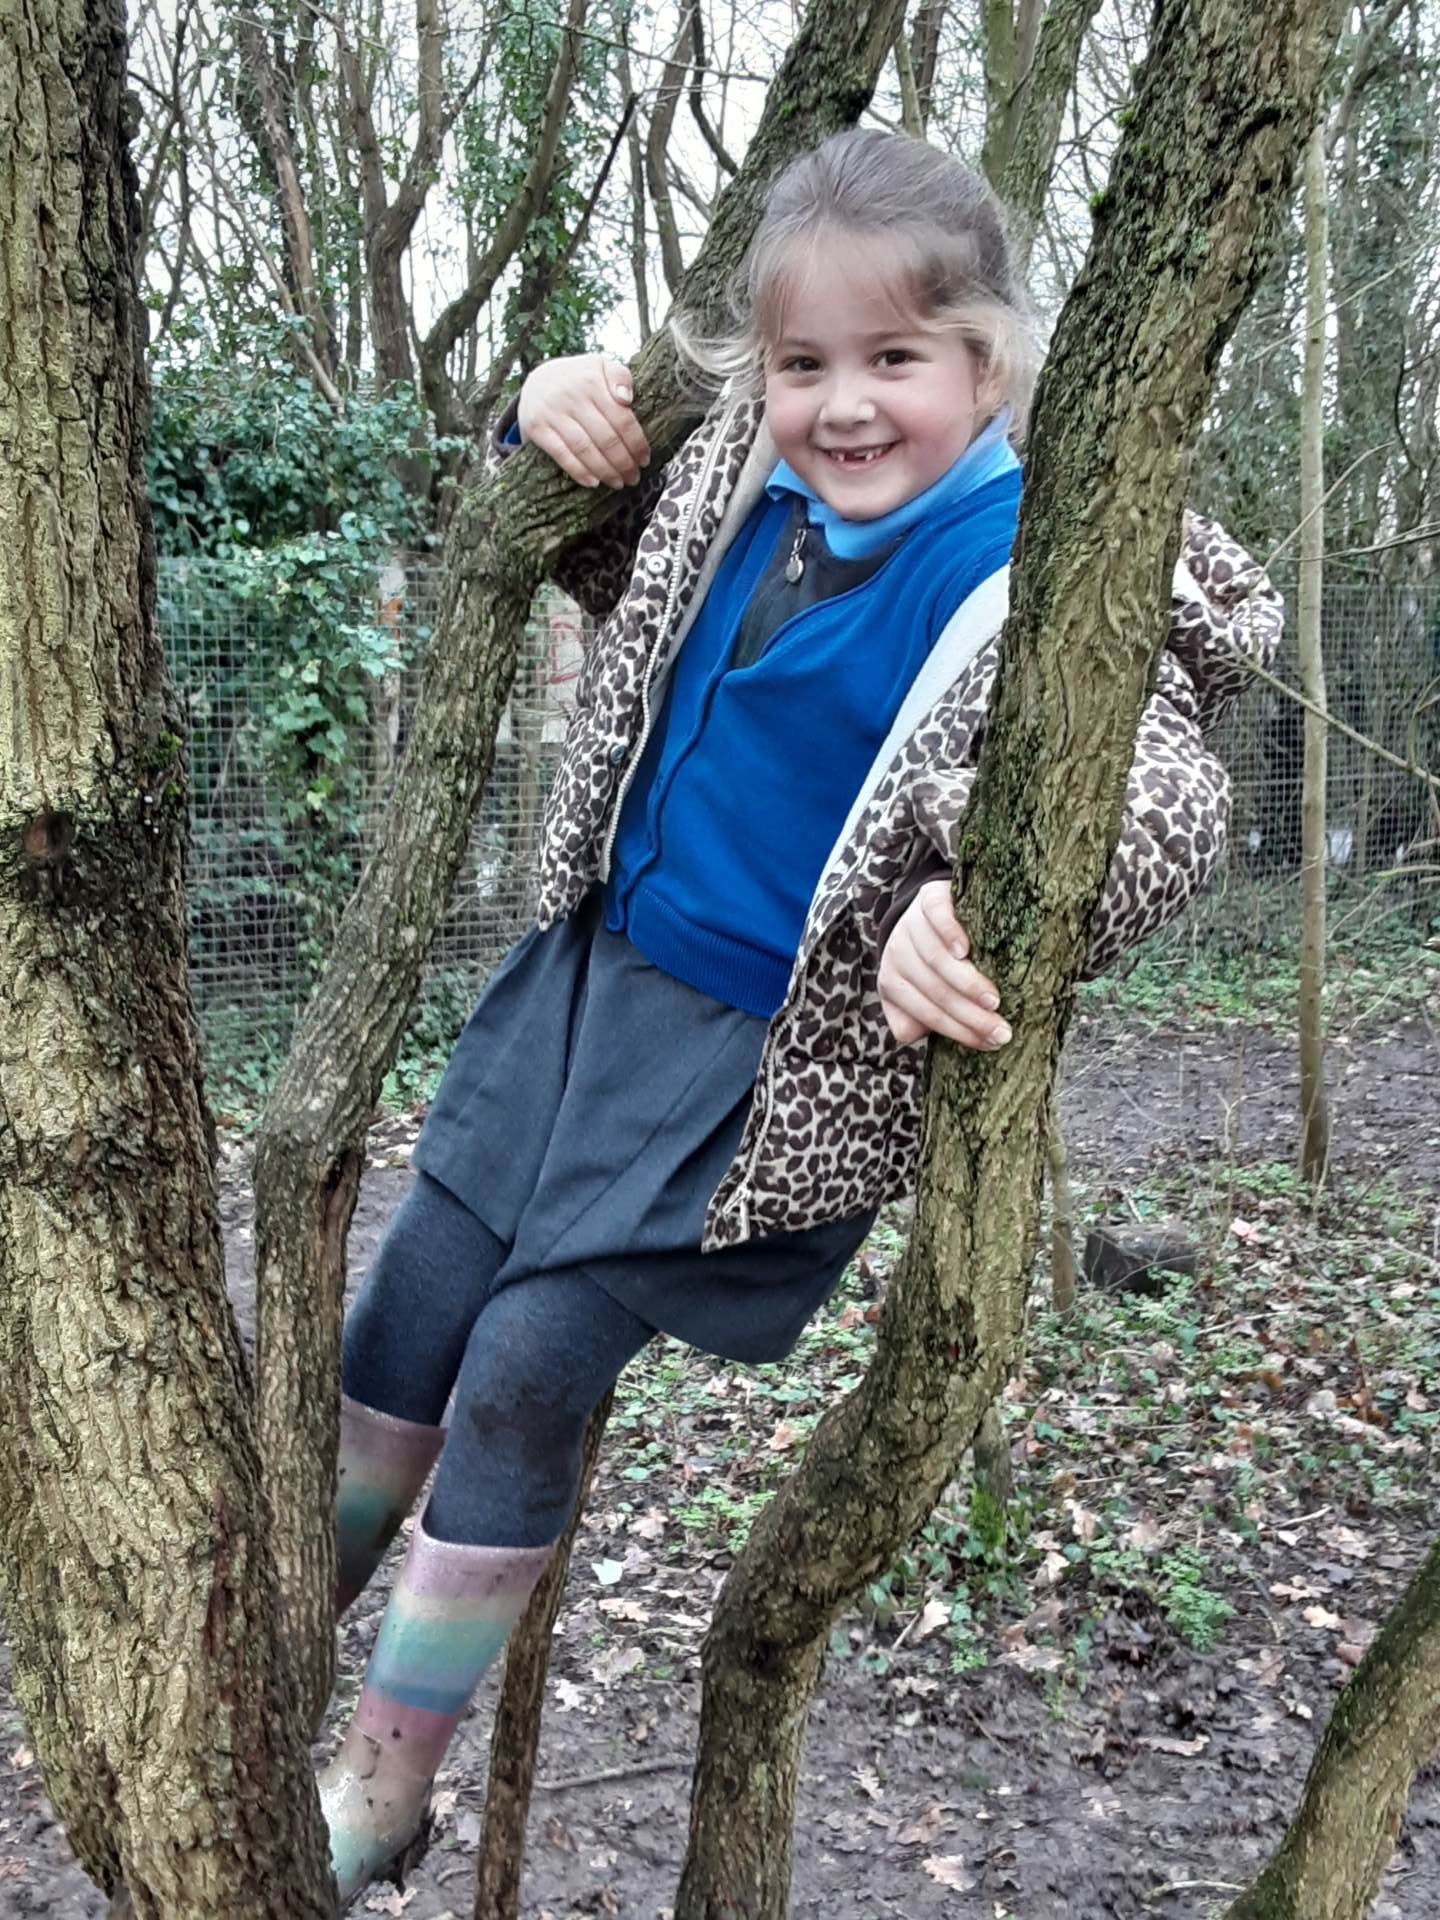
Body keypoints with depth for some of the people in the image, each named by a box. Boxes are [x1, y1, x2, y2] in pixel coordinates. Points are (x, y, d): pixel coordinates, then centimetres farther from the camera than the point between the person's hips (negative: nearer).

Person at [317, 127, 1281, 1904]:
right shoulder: (744, 481, 1)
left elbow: (1169, 793, -31)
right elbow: (609, 566, 20)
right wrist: (555, 423, -1)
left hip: (766, 1058, -6)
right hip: (589, 968, 7)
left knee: (524, 1367, -6)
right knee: (402, 1322, 13)